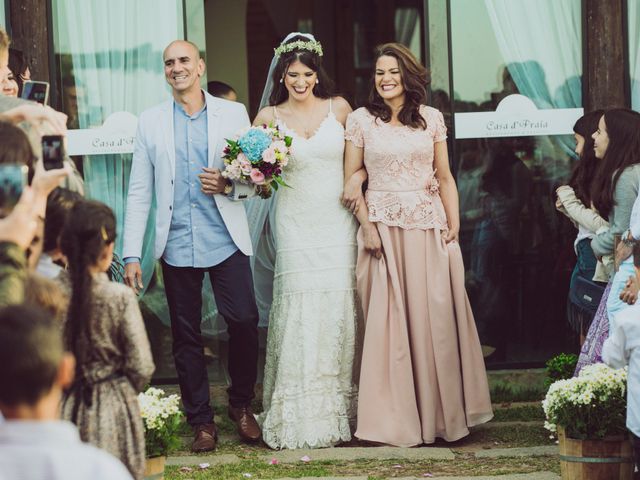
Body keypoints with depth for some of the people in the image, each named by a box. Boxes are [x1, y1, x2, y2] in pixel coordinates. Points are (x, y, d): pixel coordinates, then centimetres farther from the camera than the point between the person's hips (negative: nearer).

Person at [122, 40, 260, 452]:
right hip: (177, 245, 1)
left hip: (226, 240, -1)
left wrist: (228, 185, -15)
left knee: (245, 321, -6)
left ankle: (242, 404, 16)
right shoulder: (151, 122, 8)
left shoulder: (233, 113, 6)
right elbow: (139, 192, 7)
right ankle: (201, 420, 16)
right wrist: (132, 254, 1)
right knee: (186, 336, 5)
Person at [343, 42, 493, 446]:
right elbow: (350, 179, 3)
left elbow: (444, 177, 9)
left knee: (435, 318, 0)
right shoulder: (362, 120, 5)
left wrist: (454, 225, -1)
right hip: (383, 227, -1)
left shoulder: (432, 118, 9)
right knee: (388, 320, -1)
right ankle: (395, 417, 4)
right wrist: (367, 226, -8)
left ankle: (440, 414, 8)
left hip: (428, 228, 1)